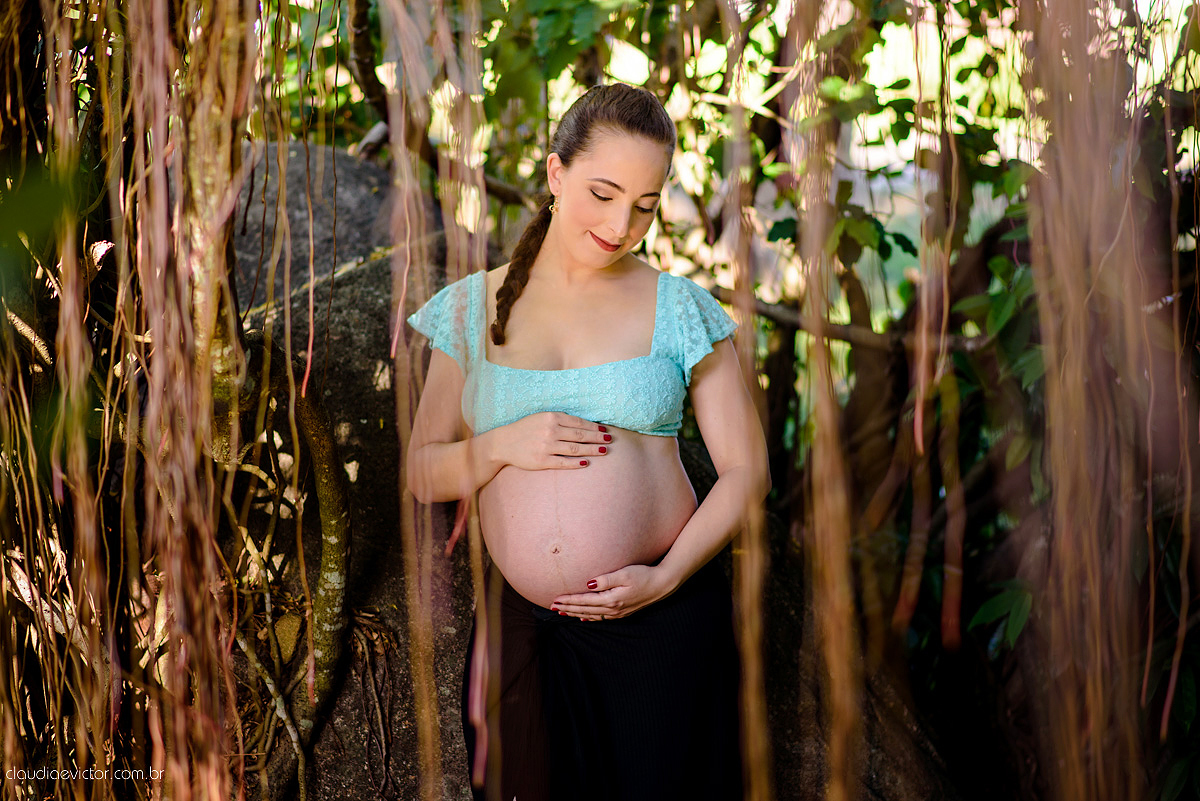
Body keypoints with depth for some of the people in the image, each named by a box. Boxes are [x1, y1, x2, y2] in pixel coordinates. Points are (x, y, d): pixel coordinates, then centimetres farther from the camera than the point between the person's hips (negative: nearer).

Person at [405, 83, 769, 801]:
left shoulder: (682, 309, 2)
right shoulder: (473, 309, 6)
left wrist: (666, 577, -12)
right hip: (521, 628, 1)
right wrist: (503, 446, -12)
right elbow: (423, 474, 8)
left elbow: (746, 471, 1)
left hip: (663, 621, -1)